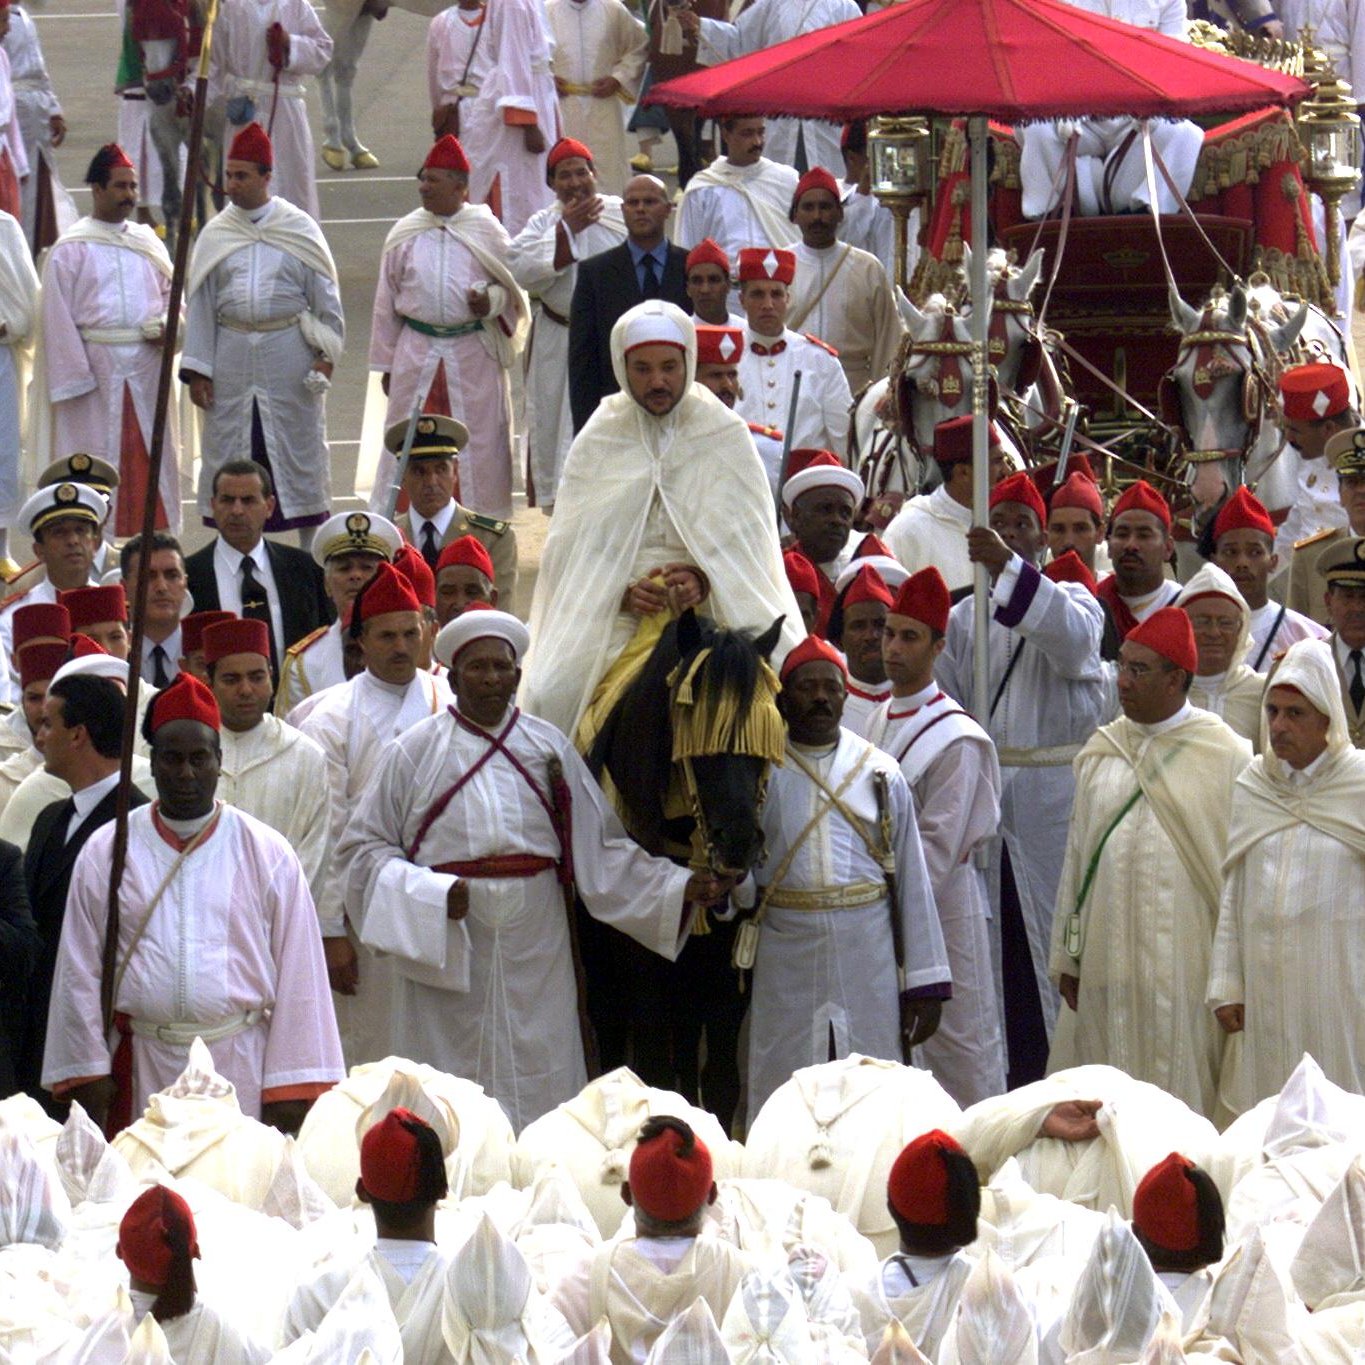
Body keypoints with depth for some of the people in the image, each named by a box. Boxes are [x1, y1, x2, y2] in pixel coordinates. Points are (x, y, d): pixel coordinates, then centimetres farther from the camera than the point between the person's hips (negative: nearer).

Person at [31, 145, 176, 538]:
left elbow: (172, 292, 19)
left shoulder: (147, 242, 12)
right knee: (96, 467, -3)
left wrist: (166, 326, -4)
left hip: (146, 368, 4)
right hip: (95, 367, -4)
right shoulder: (70, 250, -3)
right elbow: (58, 318, -5)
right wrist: (75, 378, -12)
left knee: (150, 458, 6)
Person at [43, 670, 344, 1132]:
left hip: (243, 1072, 0)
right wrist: (88, 1077, 1)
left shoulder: (268, 855, 5)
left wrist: (290, 1093, -3)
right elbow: (79, 973, 8)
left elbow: (298, 973, 3)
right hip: (142, 1073, 1)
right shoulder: (104, 854, 7)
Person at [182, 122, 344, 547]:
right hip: (232, 357, 2)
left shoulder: (300, 229, 0)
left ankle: (312, 554, 11)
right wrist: (197, 368, 2)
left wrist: (325, 353, -5)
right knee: (231, 449, 3)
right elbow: (200, 305, 7)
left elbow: (324, 294, 3)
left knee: (300, 448, 3)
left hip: (289, 355, -2)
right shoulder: (214, 236, 6)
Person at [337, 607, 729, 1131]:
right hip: (446, 944, -2)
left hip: (534, 947, 2)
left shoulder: (549, 748, 11)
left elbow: (600, 847, 12)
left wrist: (681, 886, 1)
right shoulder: (414, 753, 4)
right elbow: (363, 850, 2)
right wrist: (433, 892, -13)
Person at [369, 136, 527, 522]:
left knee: (476, 444, 3)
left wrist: (492, 302, -14)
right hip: (417, 355, 1)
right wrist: (385, 364, 8)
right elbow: (386, 304, 9)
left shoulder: (487, 232, 0)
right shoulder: (405, 235, 4)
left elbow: (513, 285, 9)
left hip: (474, 356, -1)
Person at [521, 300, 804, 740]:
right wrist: (622, 592, -13)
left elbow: (747, 539, 3)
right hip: (615, 620, 1)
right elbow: (574, 545, 6)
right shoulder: (597, 442, 10)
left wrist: (705, 580, -18)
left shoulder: (726, 435, 7)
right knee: (554, 693, -26)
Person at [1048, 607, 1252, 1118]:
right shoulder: (1101, 753, 11)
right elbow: (1077, 853, 14)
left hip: (1184, 957, -4)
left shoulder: (1226, 757, -3)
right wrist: (1066, 955, 11)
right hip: (1108, 956, 4)